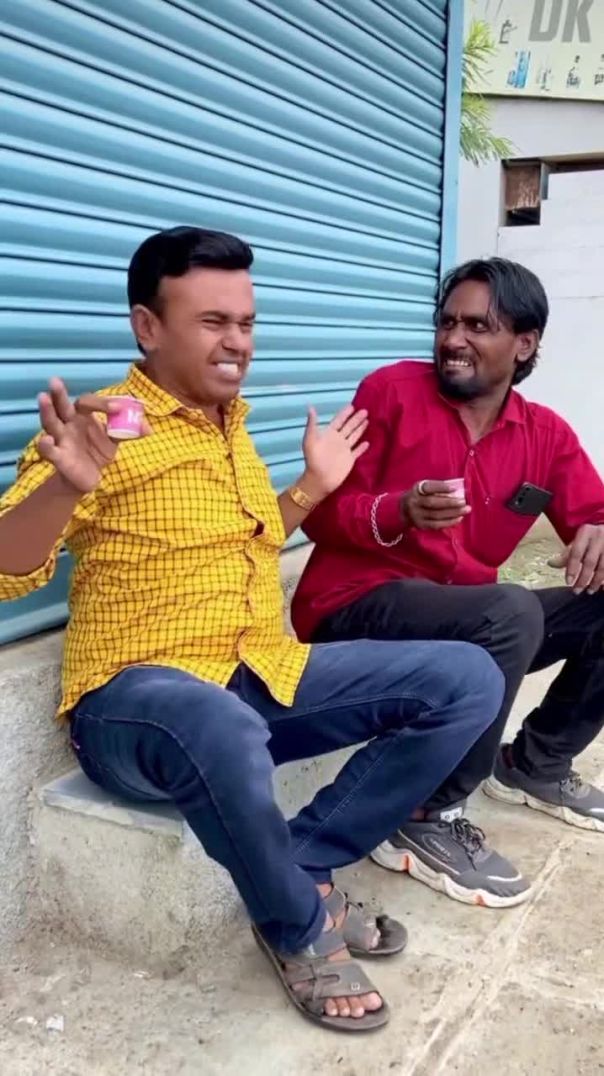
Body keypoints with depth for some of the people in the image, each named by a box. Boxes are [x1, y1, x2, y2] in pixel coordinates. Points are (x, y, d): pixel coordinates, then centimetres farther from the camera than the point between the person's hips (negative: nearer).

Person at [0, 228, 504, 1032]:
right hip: (137, 695, -7)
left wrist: (314, 486, 18)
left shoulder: (230, 426, 17)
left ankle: (307, 863, -4)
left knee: (468, 679, -3)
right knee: (223, 732, -43)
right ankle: (301, 927, -11)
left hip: (267, 674, 8)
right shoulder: (101, 427, -7)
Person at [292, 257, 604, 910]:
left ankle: (536, 765, 13)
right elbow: (322, 513, -8)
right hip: (352, 610, -6)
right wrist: (400, 512, -27)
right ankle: (425, 820, -18)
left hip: (467, 624, 6)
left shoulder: (547, 435, 6)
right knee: (510, 612, -33)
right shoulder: (392, 391, -6)